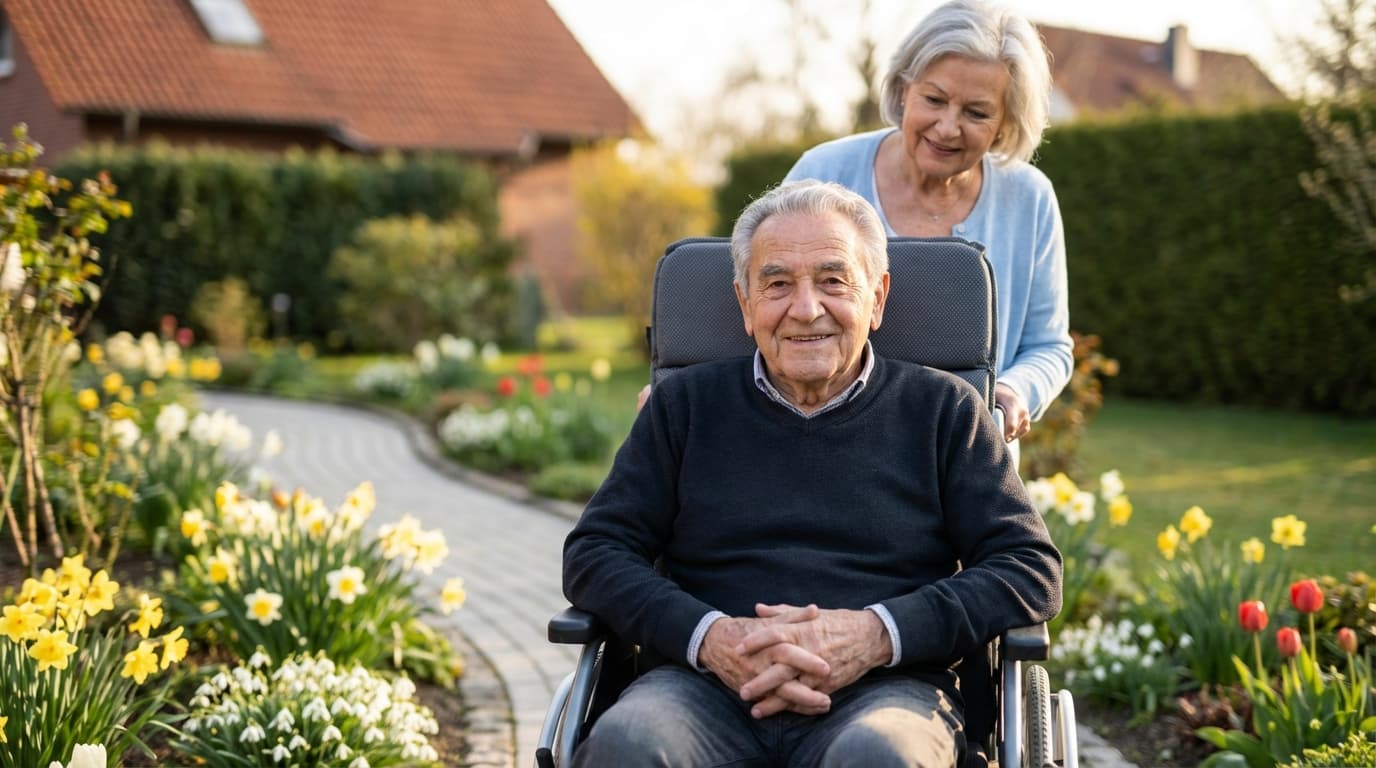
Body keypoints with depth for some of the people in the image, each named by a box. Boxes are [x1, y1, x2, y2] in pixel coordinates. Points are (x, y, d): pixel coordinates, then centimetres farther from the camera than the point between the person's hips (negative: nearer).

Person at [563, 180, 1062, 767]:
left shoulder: (942, 410, 14)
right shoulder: (684, 405, 17)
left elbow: (1033, 570, 6)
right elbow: (593, 552, 11)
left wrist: (878, 635, -10)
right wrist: (707, 636, -9)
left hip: (880, 695, -1)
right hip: (708, 690, 2)